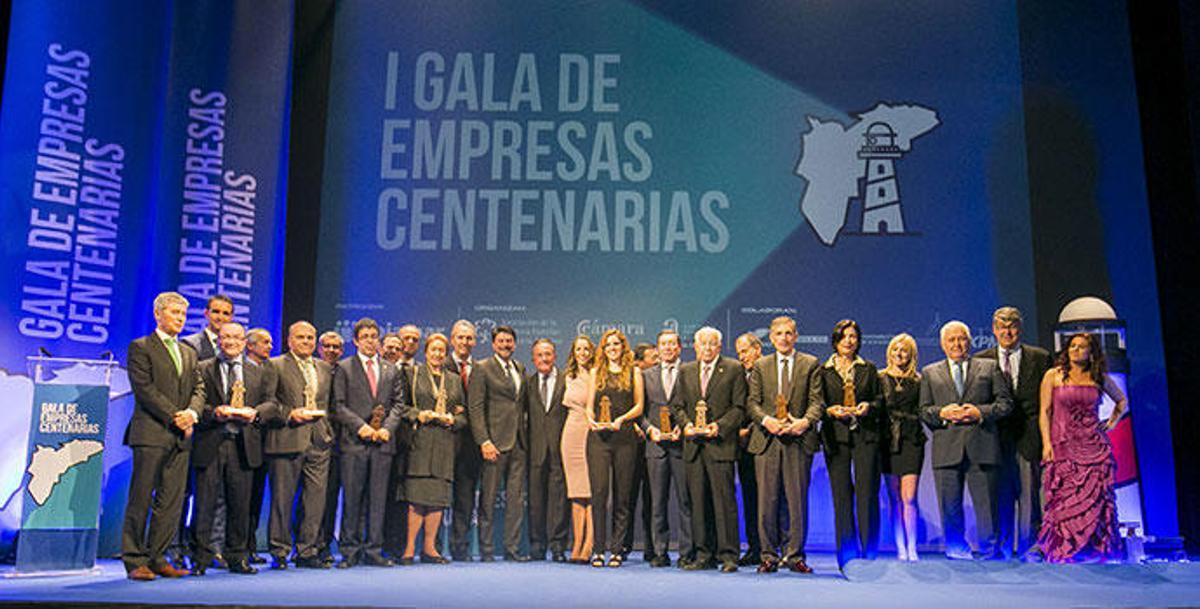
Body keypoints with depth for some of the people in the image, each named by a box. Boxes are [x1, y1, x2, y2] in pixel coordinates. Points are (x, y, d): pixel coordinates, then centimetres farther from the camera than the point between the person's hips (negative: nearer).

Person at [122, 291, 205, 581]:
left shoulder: (189, 353, 20)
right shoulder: (140, 347, 1)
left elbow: (198, 388, 14)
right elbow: (144, 388, -9)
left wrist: (192, 412, -7)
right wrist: (174, 416, -14)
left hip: (180, 437, 6)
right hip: (151, 433, -6)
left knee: (172, 501, 5)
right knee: (140, 499, -2)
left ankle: (156, 557, 13)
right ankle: (135, 560, 4)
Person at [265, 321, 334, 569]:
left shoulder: (325, 369, 17)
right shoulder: (275, 366, 2)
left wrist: (328, 430, 6)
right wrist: (289, 414, -14)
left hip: (319, 441, 4)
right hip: (287, 440, -4)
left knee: (315, 498, 4)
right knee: (282, 498, 2)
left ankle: (307, 551, 13)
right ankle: (279, 552, 12)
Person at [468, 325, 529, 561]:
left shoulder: (520, 368, 15)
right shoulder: (482, 369, -3)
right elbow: (475, 408, -8)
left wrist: (525, 431, 8)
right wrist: (484, 441, -15)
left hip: (518, 442, 6)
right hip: (495, 441, -5)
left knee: (517, 497, 6)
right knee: (488, 497, 1)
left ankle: (512, 547, 14)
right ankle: (486, 549, 10)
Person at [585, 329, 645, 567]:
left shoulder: (634, 372, 11)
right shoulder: (596, 372, 16)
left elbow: (639, 405, 6)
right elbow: (590, 405, 14)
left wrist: (621, 419, -10)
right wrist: (591, 419, -7)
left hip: (625, 437, -1)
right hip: (598, 437, 1)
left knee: (622, 494, 0)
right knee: (599, 491, -7)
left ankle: (617, 550, 6)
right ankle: (598, 549, -1)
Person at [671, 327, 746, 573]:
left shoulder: (733, 369, 3)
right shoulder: (685, 371, 16)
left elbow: (740, 407, -1)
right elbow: (677, 405, 16)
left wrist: (719, 426, -13)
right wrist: (686, 424, -3)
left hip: (720, 444, -4)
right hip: (694, 444, 4)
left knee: (724, 499, -6)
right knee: (698, 501, 6)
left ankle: (728, 555, 0)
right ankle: (704, 554, 13)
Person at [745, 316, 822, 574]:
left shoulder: (811, 364, 9)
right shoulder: (760, 366, 13)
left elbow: (816, 401, 1)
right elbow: (752, 402, 6)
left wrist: (805, 421, -17)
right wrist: (766, 420, -13)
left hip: (799, 439, -1)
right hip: (767, 439, 1)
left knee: (797, 500, 1)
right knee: (767, 500, 2)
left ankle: (794, 555, 10)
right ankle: (769, 554, 11)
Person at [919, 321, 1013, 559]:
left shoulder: (989, 368, 14)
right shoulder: (930, 373, 16)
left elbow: (1005, 403, 7)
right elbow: (923, 411, 10)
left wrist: (981, 412, -8)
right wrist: (942, 413, -10)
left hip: (981, 447, -1)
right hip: (946, 448, 1)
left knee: (986, 502, 1)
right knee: (949, 504, 4)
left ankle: (987, 547, 14)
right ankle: (956, 547, 16)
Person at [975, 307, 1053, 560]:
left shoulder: (1040, 358, 7)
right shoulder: (981, 361, 9)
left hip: (1028, 437, -1)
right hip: (997, 437, 1)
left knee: (1029, 494, 0)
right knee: (1000, 496, 3)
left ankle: (1029, 548, 10)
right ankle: (1003, 548, 12)